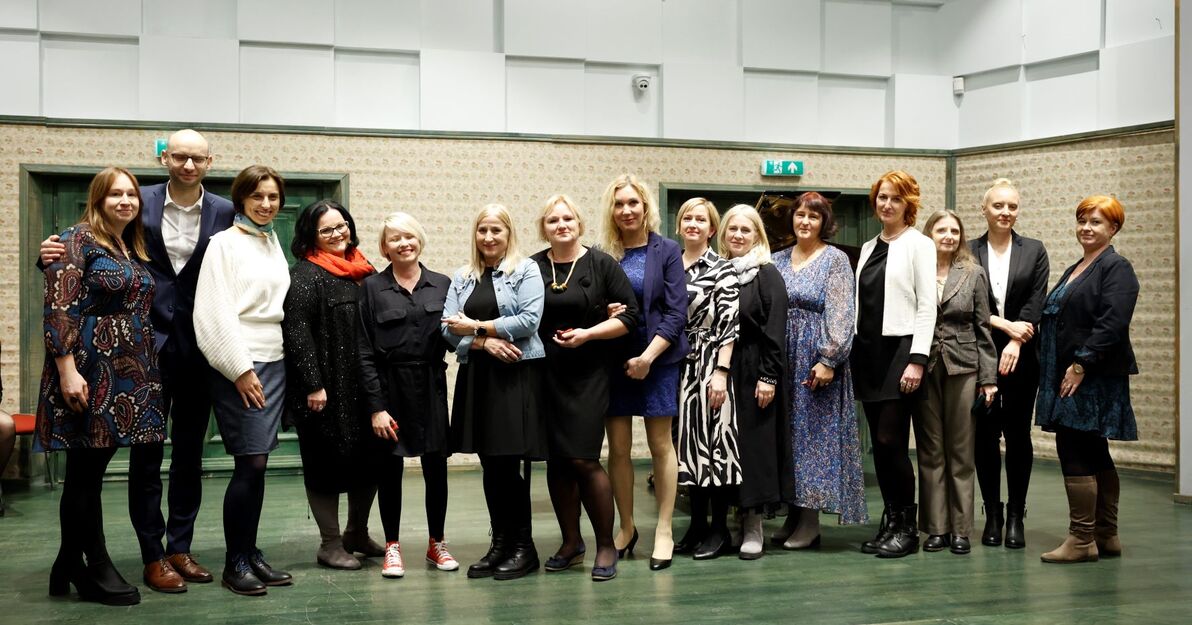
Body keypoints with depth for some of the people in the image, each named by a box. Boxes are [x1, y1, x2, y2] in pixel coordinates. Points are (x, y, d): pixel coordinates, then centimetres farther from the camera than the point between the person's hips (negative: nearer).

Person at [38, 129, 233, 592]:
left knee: (190, 453, 11)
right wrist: (56, 254, -20)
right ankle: (152, 557, 11)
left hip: (199, 347, 2)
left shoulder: (223, 213, 2)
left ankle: (180, 549, 22)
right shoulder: (140, 203, -1)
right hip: (149, 344, -2)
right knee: (146, 453, 3)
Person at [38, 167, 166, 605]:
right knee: (86, 472, 0)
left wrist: (148, 370, 17)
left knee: (89, 471, 12)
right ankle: (96, 569, 7)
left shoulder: (135, 250, 17)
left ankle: (70, 567, 18)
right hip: (89, 371, -8)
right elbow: (59, 308, -13)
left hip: (129, 374, 8)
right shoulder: (78, 241, -6)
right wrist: (67, 369, -20)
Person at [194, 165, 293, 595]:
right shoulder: (225, 244, -5)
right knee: (251, 462, -9)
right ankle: (235, 563, 0)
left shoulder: (273, 243, 15)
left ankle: (250, 554, 14)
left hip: (273, 362, 6)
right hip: (239, 365, -6)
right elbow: (216, 313, -11)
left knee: (257, 463, 7)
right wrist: (241, 370, -15)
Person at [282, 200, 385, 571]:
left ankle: (357, 533, 29)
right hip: (327, 388, -7)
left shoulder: (364, 271, 13)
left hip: (363, 385, 7)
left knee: (370, 458, 12)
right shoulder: (306, 275, -9)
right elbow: (296, 331, -16)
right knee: (328, 462, 2)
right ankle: (330, 544, 12)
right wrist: (313, 385, -20)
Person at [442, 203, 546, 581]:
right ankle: (500, 544, 14)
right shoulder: (462, 278, 15)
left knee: (509, 462, -5)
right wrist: (485, 341, -12)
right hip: (476, 376, 5)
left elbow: (529, 319, -11)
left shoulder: (526, 270, 1)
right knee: (490, 464, 6)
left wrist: (476, 327, -9)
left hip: (516, 375, -5)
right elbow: (448, 327, 5)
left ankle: (523, 547, 5)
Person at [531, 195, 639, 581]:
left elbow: (628, 316, -1)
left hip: (587, 374, -3)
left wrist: (588, 334, -11)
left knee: (583, 459, -10)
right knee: (556, 460, 7)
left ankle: (606, 545, 3)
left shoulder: (601, 265, 1)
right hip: (543, 373, 3)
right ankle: (570, 543, 21)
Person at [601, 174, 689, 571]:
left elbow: (676, 312, -5)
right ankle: (626, 527, 17)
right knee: (618, 447, 4)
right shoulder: (603, 255, 3)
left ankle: (664, 531, 9)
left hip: (658, 358, -2)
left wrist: (648, 356, -13)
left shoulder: (666, 251, -1)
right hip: (613, 359, 2)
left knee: (660, 445, 2)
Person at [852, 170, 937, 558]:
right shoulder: (868, 248, 16)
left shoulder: (918, 245, -3)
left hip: (899, 348, -6)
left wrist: (917, 359, -16)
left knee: (891, 440, -11)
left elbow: (927, 307, -9)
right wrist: (851, 352, 9)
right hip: (868, 351, 6)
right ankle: (889, 523, 14)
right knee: (880, 444, 7)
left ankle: (907, 527, 0)